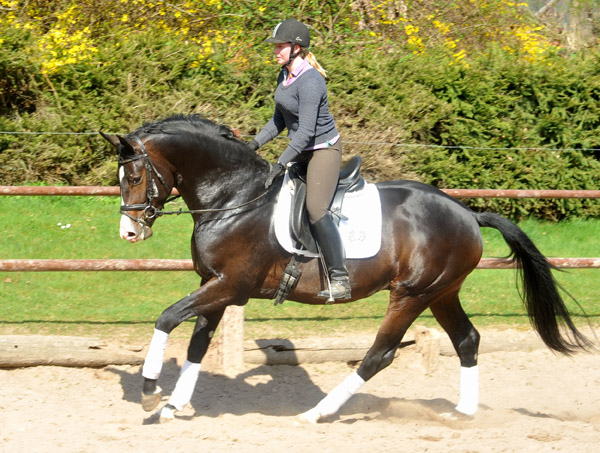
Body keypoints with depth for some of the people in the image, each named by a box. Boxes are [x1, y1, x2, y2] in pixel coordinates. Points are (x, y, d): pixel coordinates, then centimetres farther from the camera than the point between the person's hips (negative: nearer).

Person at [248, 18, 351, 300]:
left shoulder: (310, 82, -24)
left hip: (324, 149, -10)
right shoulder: (285, 76, 5)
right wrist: (255, 144, 7)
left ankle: (340, 279, -21)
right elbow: (280, 120, 17)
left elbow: (305, 131, -28)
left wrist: (280, 165, -29)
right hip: (300, 151, 10)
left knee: (316, 208, -24)